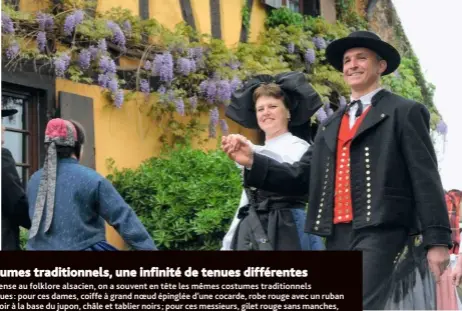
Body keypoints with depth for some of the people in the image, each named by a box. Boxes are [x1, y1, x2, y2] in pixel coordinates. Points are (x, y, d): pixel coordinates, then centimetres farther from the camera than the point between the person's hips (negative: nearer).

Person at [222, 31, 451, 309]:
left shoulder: (404, 112, 5)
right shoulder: (332, 124, 23)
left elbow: (426, 179, -1)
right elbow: (302, 177, 15)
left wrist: (437, 240, -9)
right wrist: (252, 162, 1)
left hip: (380, 230, -6)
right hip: (337, 234, 7)